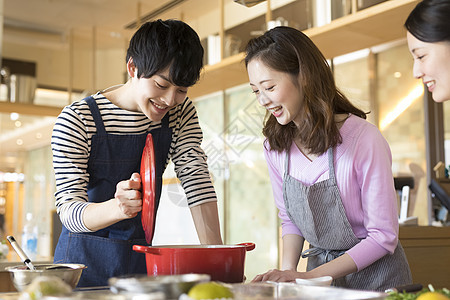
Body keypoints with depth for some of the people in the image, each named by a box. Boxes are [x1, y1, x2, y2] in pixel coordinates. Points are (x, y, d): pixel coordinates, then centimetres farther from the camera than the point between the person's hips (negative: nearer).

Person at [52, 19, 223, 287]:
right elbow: (68, 211, -17)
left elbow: (197, 181, -6)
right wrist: (116, 207, -38)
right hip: (85, 263, -4)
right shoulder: (76, 121, -14)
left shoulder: (180, 112, 0)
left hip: (143, 262, 4)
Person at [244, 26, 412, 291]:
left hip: (375, 277, -3)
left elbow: (383, 237, -15)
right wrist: (288, 271, -8)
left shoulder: (364, 138, -18)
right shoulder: (275, 147, -2)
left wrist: (308, 277, -18)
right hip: (319, 273, 4)